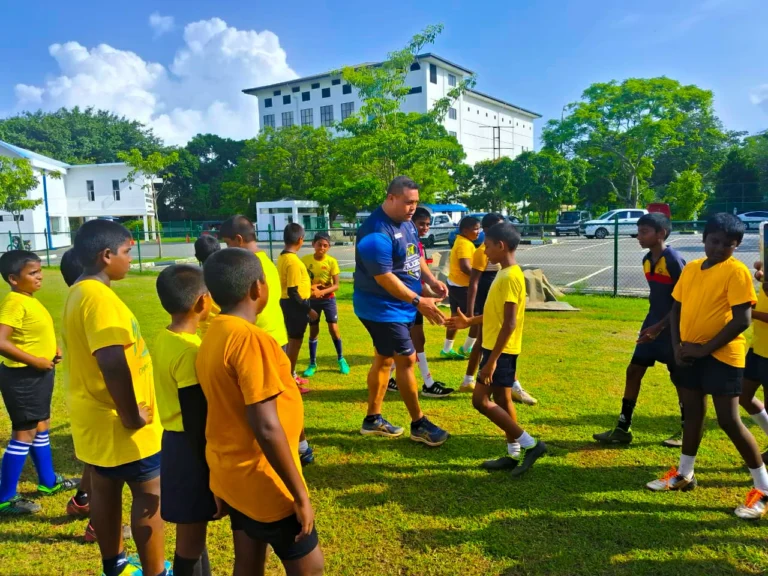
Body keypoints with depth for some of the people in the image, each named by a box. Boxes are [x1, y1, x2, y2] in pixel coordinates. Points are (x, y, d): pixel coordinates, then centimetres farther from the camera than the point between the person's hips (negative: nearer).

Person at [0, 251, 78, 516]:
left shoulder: (29, 299, 7)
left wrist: (53, 349, 6)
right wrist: (36, 361, -23)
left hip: (39, 374, 10)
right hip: (22, 376, -10)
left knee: (41, 427, 19)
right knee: (24, 434, 0)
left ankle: (49, 481, 34)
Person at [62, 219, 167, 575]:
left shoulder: (78, 293, 8)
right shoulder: (99, 297, -24)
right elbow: (112, 363, -33)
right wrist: (131, 416, -23)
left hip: (96, 417, 10)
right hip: (117, 422, -10)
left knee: (105, 489, 20)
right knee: (150, 494, 3)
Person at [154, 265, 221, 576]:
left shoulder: (163, 339, 3)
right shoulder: (190, 351, -25)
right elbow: (196, 422, -23)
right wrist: (211, 473, -16)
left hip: (174, 443, 9)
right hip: (190, 449, -9)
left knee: (192, 530, 23)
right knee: (191, 538, 8)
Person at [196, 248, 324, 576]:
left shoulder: (214, 335, 2)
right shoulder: (250, 338, -25)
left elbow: (232, 407, 9)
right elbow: (266, 428, -27)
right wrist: (301, 495, -20)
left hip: (232, 473, 8)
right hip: (261, 479, -8)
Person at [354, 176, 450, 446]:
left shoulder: (406, 222, 6)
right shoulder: (376, 232, -25)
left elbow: (416, 256, 18)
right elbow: (384, 277, -27)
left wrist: (431, 280, 2)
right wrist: (419, 302, -28)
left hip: (400, 306, 9)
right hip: (381, 308, -9)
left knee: (385, 359, 15)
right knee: (406, 360, -5)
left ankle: (373, 419, 28)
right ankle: (419, 424, 10)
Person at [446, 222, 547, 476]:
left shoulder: (510, 277, -20)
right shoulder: (505, 274, 11)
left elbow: (510, 323, -25)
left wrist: (492, 360, -25)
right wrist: (469, 322, 17)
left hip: (501, 350, -10)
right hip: (499, 348, 10)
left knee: (481, 400, -6)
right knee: (501, 399, 14)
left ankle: (530, 444, 0)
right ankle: (514, 454, 22)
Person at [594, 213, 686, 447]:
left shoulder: (674, 260, -18)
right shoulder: (647, 260, 7)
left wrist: (660, 327, -21)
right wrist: (650, 324, 17)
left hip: (672, 328, -8)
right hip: (652, 325, 8)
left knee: (679, 379, 6)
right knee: (633, 370, 6)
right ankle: (623, 428, 14)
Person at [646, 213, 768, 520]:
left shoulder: (737, 271, -12)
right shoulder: (691, 268, 8)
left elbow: (741, 320, -18)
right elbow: (676, 308, 10)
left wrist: (705, 348, -17)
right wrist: (677, 346, -2)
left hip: (722, 355, -7)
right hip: (690, 353, 7)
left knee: (729, 421, -4)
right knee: (692, 413, 17)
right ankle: (684, 474, 32)